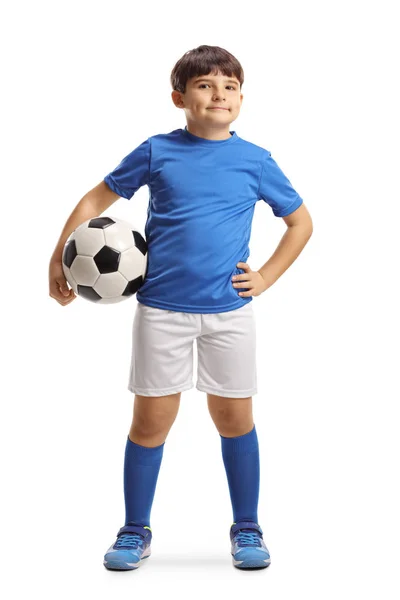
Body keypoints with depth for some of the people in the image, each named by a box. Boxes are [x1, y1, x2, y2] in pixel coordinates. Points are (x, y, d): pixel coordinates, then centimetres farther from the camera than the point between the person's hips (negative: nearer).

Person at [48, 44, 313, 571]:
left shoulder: (256, 161, 3)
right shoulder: (157, 152, 1)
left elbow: (301, 221, 14)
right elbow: (98, 199, 9)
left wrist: (266, 277, 5)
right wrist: (60, 256, 2)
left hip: (229, 311, 1)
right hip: (161, 309, -1)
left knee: (235, 418, 7)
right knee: (151, 420, 3)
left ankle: (247, 529, 25)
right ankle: (135, 531, 21)